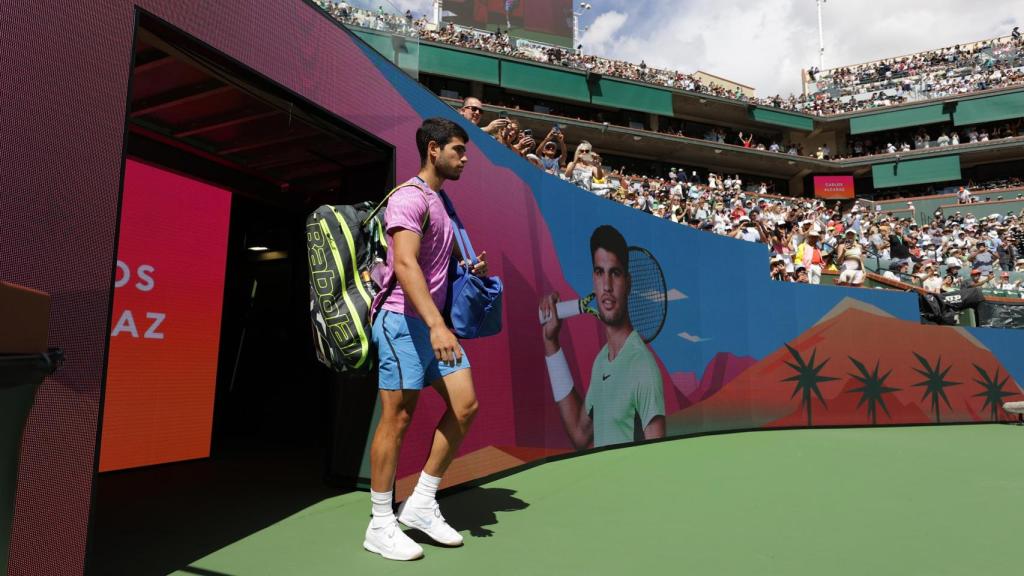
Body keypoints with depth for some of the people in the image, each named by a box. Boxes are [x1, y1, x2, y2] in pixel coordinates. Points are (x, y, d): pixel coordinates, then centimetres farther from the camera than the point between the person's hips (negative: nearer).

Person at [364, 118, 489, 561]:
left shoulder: (440, 201, 18)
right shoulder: (409, 197, -11)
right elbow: (404, 264, -25)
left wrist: (470, 269, 12)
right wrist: (436, 324, -34)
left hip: (433, 323, 9)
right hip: (402, 320, -9)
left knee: (465, 405, 5)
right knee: (396, 420, -3)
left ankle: (421, 505, 17)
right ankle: (380, 526, 13)